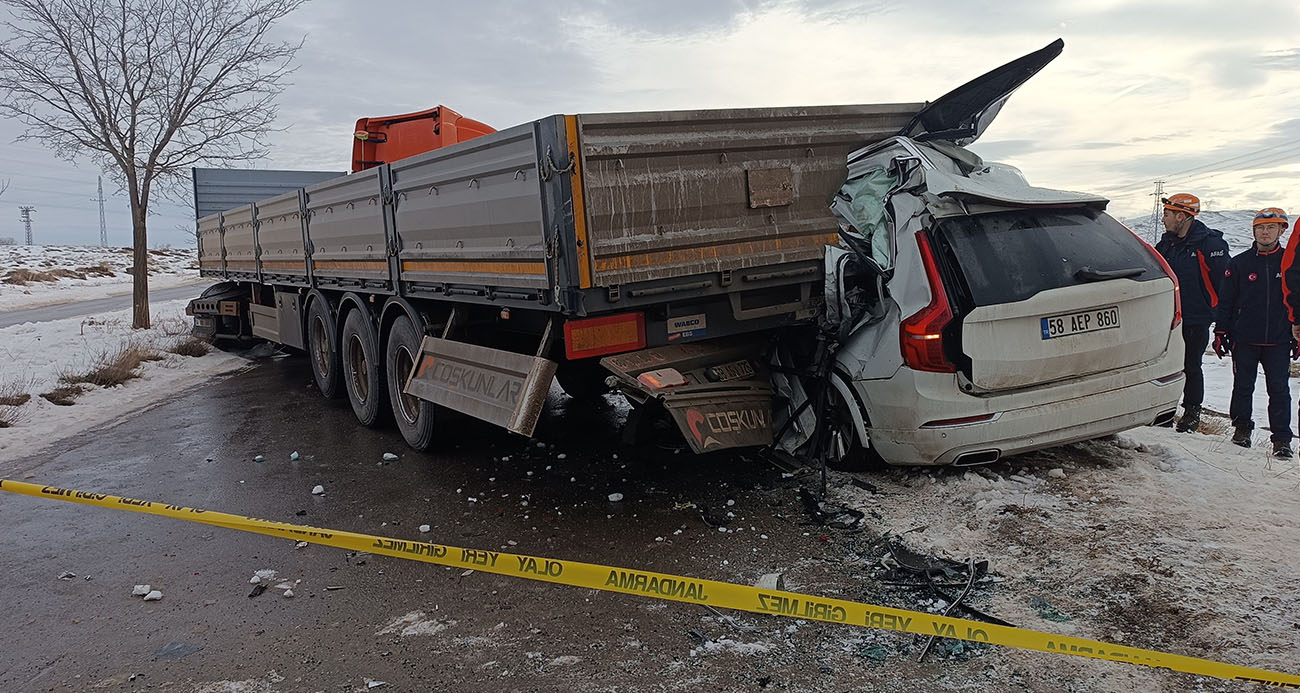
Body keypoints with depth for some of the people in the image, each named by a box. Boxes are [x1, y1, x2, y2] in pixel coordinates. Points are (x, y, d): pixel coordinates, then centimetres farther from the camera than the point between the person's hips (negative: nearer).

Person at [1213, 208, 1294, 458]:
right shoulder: (1239, 263, 3)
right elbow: (1225, 301, 5)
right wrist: (1220, 332, 1)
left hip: (1278, 341, 0)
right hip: (1244, 340, 0)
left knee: (1279, 390, 0)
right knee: (1243, 387, 7)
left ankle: (1281, 439, 5)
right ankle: (1241, 428, 24)